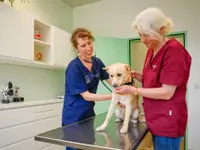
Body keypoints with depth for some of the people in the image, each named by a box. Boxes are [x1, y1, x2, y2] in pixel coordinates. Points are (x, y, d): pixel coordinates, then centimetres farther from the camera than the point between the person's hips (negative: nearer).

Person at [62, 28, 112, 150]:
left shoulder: (97, 62, 0)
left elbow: (112, 81, -5)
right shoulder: (74, 67, -22)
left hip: (89, 113, 7)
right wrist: (112, 96, -26)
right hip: (74, 117, -7)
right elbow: (86, 96, -21)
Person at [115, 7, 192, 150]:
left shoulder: (174, 50, -20)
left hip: (168, 121, -8)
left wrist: (133, 90, -18)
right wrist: (139, 76, -2)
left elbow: (167, 93, -22)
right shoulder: (151, 50, 7)